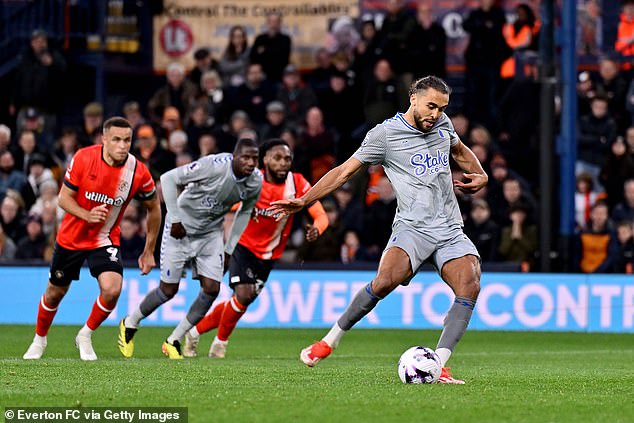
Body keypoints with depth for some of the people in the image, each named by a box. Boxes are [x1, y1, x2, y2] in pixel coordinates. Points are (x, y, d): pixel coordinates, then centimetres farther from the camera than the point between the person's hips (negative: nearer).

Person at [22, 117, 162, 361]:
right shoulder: (83, 158, -18)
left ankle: (85, 336, 4)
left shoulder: (138, 172, -16)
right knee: (55, 293, 11)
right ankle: (39, 339, 40)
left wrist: (149, 251, 3)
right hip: (71, 237, 0)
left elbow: (154, 208, 0)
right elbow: (64, 197, -10)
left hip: (105, 240, 0)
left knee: (112, 289, -23)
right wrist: (87, 215, -29)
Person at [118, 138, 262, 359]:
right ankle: (130, 324, 26)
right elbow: (169, 178, -22)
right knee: (169, 290, -1)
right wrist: (175, 219, -20)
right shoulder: (214, 166, -29)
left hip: (211, 233, 5)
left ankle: (174, 341, 7)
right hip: (181, 230, -5)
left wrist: (229, 250, 9)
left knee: (212, 289, -8)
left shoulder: (256, 181, -10)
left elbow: (245, 212, 11)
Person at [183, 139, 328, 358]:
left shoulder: (298, 184, -12)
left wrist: (315, 229, -38)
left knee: (241, 302, 8)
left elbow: (321, 216, -14)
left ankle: (195, 332, 28)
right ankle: (220, 341, 4)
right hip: (244, 246, -3)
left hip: (270, 255, 3)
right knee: (243, 296, -21)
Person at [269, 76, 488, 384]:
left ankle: (438, 364, -21)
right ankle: (331, 340, -9)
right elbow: (345, 171, 2)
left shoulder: (442, 124, 14)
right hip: (412, 228, -5)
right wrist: (303, 201, -4)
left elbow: (460, 151, 36)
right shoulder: (385, 134, -2)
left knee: (469, 286, -22)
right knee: (386, 280, -30)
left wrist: (480, 175, 16)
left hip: (450, 231, 5)